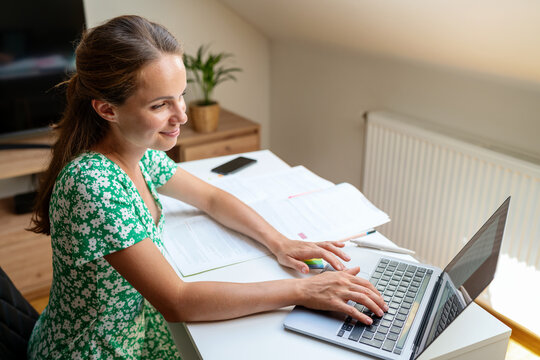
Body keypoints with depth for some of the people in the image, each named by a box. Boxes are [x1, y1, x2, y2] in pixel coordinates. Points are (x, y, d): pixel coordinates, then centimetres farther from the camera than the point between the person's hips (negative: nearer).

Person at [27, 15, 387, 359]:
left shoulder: (141, 153, -8)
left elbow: (210, 197, 6)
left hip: (133, 329, 6)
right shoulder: (92, 184, -31)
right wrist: (301, 290, -27)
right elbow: (177, 301, -29)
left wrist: (279, 242, -9)